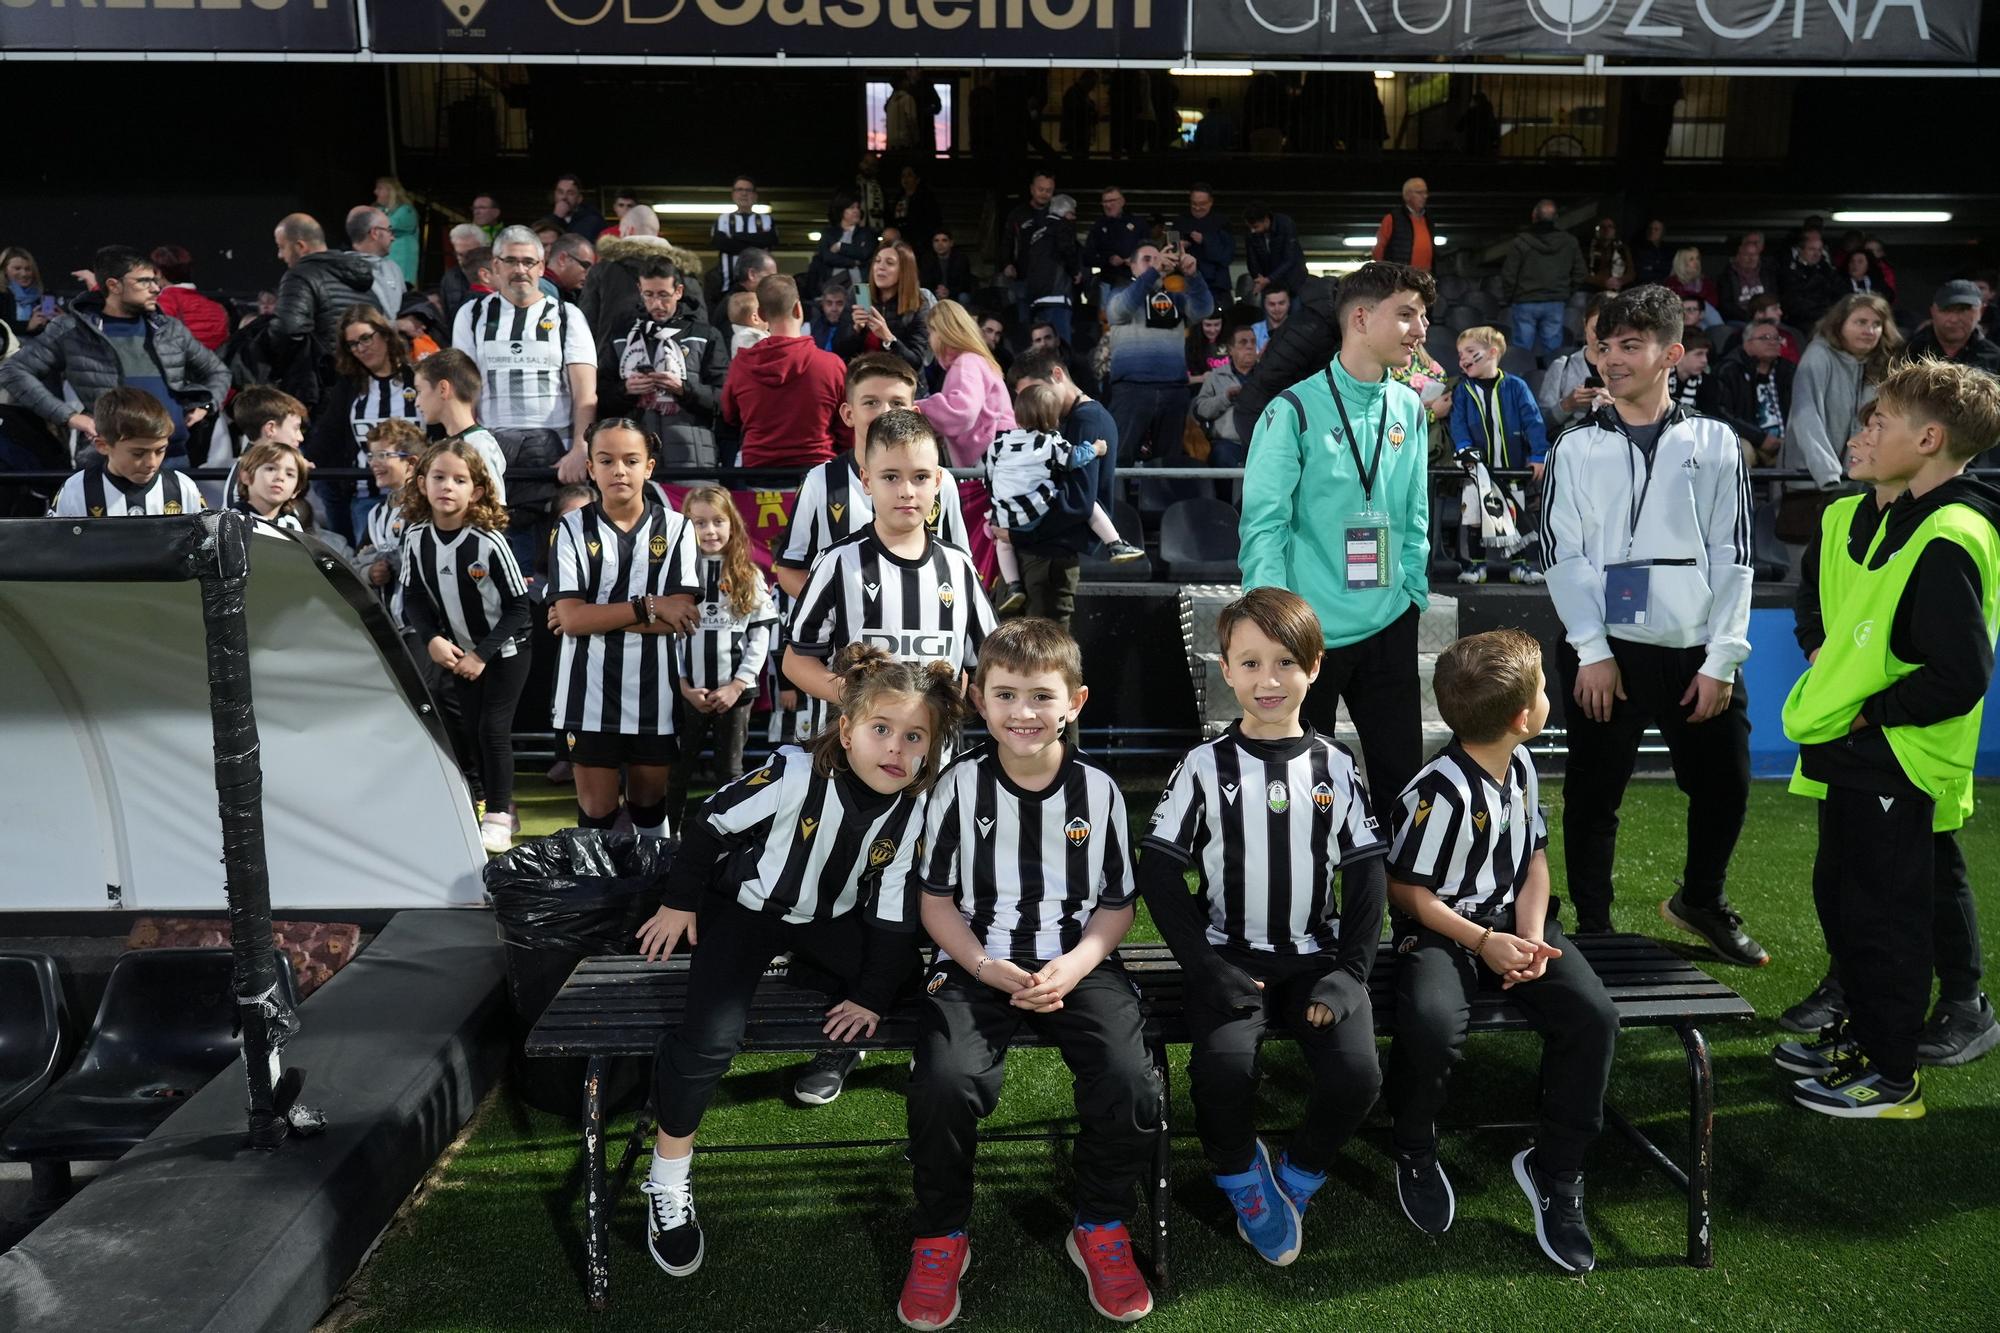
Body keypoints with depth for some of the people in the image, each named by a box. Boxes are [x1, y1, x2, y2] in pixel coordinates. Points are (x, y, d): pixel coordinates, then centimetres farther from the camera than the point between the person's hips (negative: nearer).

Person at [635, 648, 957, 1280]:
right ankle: (668, 1180, -3)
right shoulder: (795, 774, -30)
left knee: (910, 977, -3)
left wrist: (872, 994, -8)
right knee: (711, 1036, -22)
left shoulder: (911, 813, -17)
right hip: (746, 907, -5)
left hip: (827, 918, 5)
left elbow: (893, 913, -8)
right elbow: (712, 823, -16)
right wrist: (679, 900, -6)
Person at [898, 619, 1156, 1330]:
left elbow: (1117, 904, 7)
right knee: (945, 1081, -27)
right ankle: (939, 1238, 2)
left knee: (1131, 1082, -23)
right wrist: (987, 969, -12)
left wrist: (1072, 969, -11)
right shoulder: (960, 785, -2)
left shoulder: (1098, 789, 1)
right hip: (977, 964, -1)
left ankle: (1101, 1230, 8)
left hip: (1077, 964, 1)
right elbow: (937, 900, 3)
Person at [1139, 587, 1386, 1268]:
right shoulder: (1205, 766, -2)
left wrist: (1350, 971, -6)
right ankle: (1240, 1173, 6)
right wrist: (1206, 968, -11)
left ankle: (1297, 1175, 11)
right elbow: (1158, 872, -2)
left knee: (1356, 1074, -22)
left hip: (1318, 955, 2)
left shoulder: (1336, 766, 4)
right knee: (1222, 1065, -28)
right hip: (1231, 955, -1)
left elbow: (1366, 877, 6)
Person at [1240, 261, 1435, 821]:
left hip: (1390, 627, 5)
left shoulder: (1409, 408, 8)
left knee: (1402, 773, 10)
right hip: (1311, 632, -5)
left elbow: (1415, 517, 15)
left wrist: (1415, 595, 10)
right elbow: (1263, 523, -11)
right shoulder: (1295, 408, -10)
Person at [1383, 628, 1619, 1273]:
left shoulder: (1522, 766, 3)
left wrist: (1531, 936, -5)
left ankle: (1554, 1170, 3)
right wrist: (1484, 944, -18)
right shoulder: (1440, 791, -21)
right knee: (1433, 1025, -35)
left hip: (1511, 922, 7)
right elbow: (1406, 890, -15)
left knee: (1594, 1017, -17)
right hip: (1441, 930, -7)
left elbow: (1535, 857, 11)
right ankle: (1415, 1154, -2)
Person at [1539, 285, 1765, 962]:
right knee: (1593, 795, 4)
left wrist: (1722, 659, -5)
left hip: (1696, 653, 2)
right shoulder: (1576, 448, 3)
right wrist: (1593, 651, -10)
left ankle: (1700, 900, 36)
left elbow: (1732, 557, 3)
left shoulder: (1714, 443, 6)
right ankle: (1593, 930, 20)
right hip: (1604, 652, -1)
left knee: (1724, 786, 10)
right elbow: (1563, 556, -2)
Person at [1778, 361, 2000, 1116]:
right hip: (1859, 760, 10)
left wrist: (1867, 711, -16)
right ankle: (1863, 1038, 36)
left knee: (1883, 915, 2)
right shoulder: (1913, 517, 9)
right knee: (1840, 898, 20)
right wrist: (1838, 671, 8)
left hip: (1893, 767, -10)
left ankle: (1891, 1078, 17)